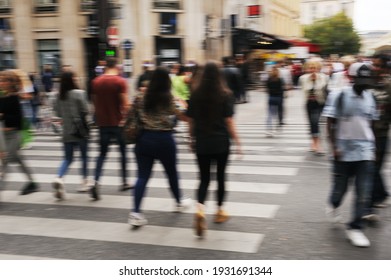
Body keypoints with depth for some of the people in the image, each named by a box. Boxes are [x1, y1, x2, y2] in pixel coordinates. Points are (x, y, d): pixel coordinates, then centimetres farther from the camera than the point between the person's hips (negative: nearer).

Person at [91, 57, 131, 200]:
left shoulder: (96, 82, 4)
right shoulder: (120, 81, -10)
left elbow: (95, 102, 11)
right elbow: (125, 104, -15)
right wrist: (125, 118, -2)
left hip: (103, 123, 3)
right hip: (118, 122, -3)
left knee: (102, 153, 10)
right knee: (123, 151, 14)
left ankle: (96, 182, -8)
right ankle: (124, 182, 23)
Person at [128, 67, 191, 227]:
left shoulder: (141, 98, 3)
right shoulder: (169, 99, -8)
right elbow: (183, 117, -3)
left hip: (144, 139, 3)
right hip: (164, 139, -3)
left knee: (142, 176, 2)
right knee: (171, 172, 18)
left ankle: (136, 213, -9)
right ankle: (179, 202, 38)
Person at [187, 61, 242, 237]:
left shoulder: (195, 94, 0)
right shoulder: (225, 95, -7)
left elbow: (190, 121, 3)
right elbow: (229, 122, -10)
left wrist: (192, 139, 16)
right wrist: (237, 142, -3)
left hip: (202, 143, 2)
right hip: (221, 142, -2)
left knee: (204, 178, 9)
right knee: (220, 177, 15)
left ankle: (200, 209, -14)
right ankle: (220, 211, 26)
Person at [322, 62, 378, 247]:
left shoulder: (369, 97, 6)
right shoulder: (339, 97, -8)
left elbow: (370, 124, 14)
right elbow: (330, 124, -7)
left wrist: (372, 147, 13)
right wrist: (334, 147, -13)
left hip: (365, 151, 4)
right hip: (343, 151, -3)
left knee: (364, 192, -1)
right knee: (340, 187, 10)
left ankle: (355, 228, 10)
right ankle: (333, 205, 44)